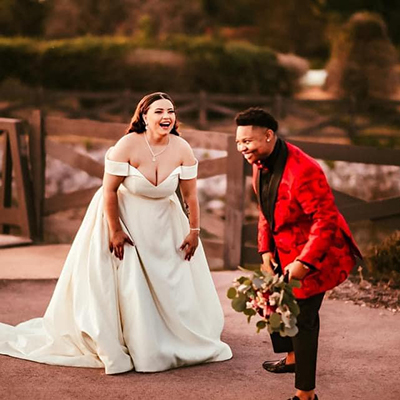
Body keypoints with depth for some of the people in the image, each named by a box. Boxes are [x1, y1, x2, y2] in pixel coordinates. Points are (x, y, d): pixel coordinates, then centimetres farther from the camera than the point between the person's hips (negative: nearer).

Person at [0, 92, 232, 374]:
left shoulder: (182, 149, -15)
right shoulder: (128, 145, -25)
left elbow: (191, 195, -6)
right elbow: (109, 190, -20)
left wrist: (194, 231, -4)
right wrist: (115, 231, -19)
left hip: (164, 223, 4)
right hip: (125, 216, -4)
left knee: (176, 284, 9)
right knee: (125, 285, -5)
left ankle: (183, 344, 27)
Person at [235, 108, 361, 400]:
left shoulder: (303, 170, -32)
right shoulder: (261, 163, -3)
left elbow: (326, 220, -31)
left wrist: (304, 263, -32)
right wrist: (266, 250, 0)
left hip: (313, 254, -10)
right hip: (284, 251, 10)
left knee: (302, 317, -5)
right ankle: (293, 359, 50)